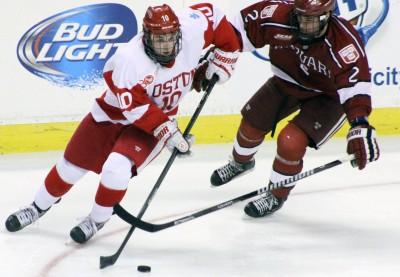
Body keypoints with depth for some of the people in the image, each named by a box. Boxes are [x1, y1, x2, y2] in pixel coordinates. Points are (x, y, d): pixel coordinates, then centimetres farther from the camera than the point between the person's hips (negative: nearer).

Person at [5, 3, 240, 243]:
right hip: (114, 113, -1)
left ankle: (97, 220, 5)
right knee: (71, 166, 9)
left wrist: (221, 61, -4)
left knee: (117, 168, -23)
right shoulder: (129, 60, -34)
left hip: (160, 118, 1)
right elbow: (135, 107, -32)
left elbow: (212, 14, -5)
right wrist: (167, 132, -34)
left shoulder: (191, 31, -24)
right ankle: (39, 207, 38)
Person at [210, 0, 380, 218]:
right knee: (252, 124, 12)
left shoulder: (344, 41, -38)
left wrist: (360, 126, -60)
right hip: (287, 82, 4)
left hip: (327, 96, -4)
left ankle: (276, 197, 10)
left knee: (291, 142, -20)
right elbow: (240, 29, -13)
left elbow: (355, 83, -48)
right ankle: (241, 162, 50)